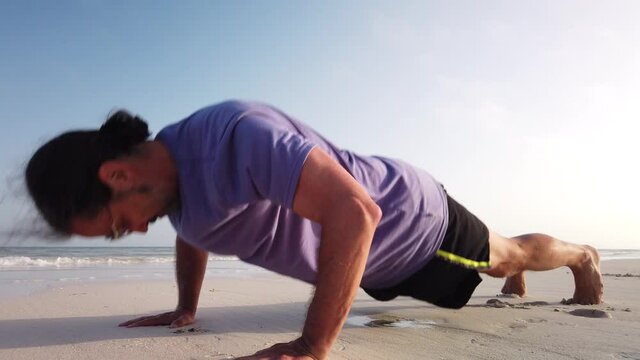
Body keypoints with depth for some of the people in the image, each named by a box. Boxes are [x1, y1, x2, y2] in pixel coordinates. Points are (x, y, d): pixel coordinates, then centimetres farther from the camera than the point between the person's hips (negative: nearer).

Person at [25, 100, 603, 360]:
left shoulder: (236, 136, -41)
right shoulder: (168, 173, -11)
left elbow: (354, 212, -48)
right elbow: (191, 234, 11)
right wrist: (185, 310, 7)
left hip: (412, 216, -7)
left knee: (505, 253, 23)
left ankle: (582, 256, 55)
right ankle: (514, 277, 68)